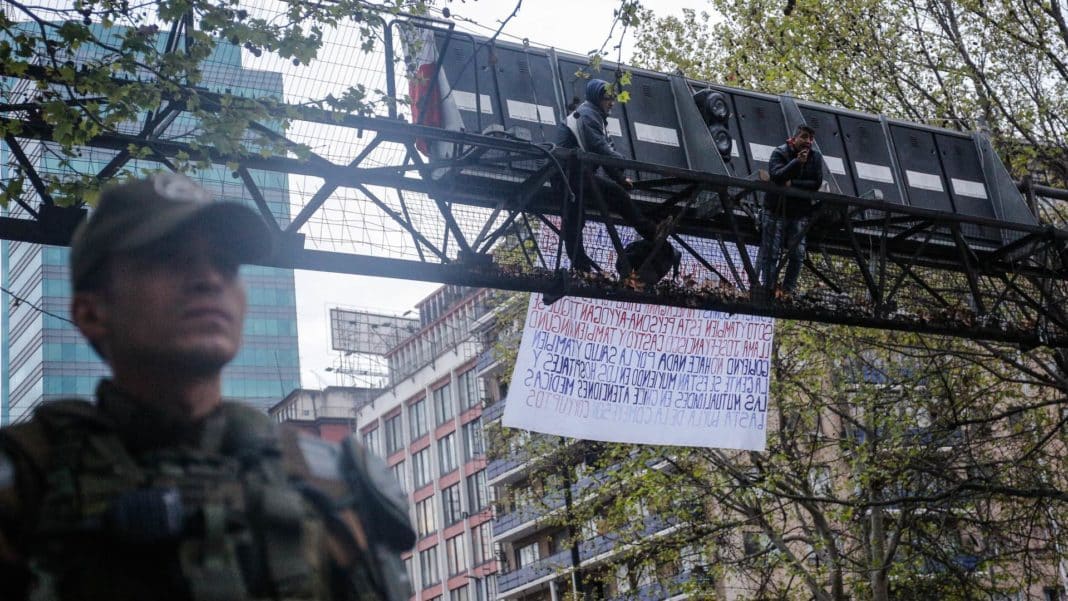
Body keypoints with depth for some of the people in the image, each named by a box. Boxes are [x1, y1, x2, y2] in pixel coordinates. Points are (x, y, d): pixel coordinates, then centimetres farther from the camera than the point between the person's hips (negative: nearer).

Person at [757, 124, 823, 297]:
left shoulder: (816, 157, 3)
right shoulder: (780, 153, -6)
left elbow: (816, 183, -8)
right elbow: (776, 175, -22)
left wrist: (792, 184, -17)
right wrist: (796, 162, -32)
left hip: (800, 213, 3)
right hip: (776, 211, -3)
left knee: (797, 255, 0)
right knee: (770, 253, -2)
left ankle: (787, 290, 8)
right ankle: (768, 288, 3)